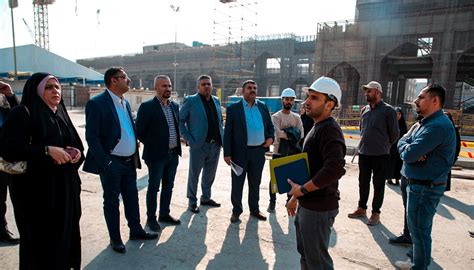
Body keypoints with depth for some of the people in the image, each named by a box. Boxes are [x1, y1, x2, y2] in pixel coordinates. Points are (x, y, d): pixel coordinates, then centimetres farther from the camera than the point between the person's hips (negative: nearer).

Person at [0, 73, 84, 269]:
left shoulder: (60, 114, 13)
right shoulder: (22, 114, -8)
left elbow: (76, 143, 18)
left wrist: (77, 152, -3)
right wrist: (47, 150, -23)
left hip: (64, 187, 6)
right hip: (37, 190, -6)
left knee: (65, 235, 12)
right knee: (40, 241, 3)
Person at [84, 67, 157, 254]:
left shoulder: (125, 103, 10)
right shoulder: (97, 103, -13)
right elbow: (92, 136, -15)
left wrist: (135, 144, 6)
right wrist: (105, 163, -17)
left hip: (129, 161, 7)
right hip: (111, 163, -6)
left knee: (132, 197, 17)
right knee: (112, 201, 10)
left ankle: (136, 230, 35)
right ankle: (115, 239, 26)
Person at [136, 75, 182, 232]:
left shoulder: (175, 106, 8)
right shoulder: (147, 107, -11)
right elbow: (139, 131, -8)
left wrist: (176, 144, 11)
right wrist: (151, 145, -2)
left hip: (173, 154, 6)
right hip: (156, 155, -6)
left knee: (168, 187, 16)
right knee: (153, 188, 7)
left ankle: (164, 214, 31)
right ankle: (151, 218, 22)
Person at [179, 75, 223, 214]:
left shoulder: (216, 101, 12)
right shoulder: (190, 101, -5)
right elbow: (180, 121, -6)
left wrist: (222, 137, 9)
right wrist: (189, 138, -11)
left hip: (215, 145, 6)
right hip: (199, 145, -5)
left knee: (210, 174, 16)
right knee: (194, 174, 6)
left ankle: (206, 198, 33)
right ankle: (192, 202, 20)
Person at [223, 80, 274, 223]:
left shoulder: (263, 107, 7)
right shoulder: (233, 108, -5)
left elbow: (270, 126, 16)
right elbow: (227, 133, -5)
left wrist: (271, 137, -4)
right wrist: (227, 153, -9)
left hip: (259, 151, 4)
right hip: (240, 152, -3)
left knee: (255, 183, 16)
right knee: (237, 183, 8)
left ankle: (254, 210, 32)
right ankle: (236, 211, 25)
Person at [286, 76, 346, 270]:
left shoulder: (329, 130, -20)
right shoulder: (317, 127, 11)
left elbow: (335, 168, -34)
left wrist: (303, 189, -22)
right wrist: (296, 196, 19)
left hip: (319, 208, -9)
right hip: (307, 205, 9)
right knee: (305, 253, 24)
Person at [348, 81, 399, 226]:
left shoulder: (388, 110, -9)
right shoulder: (364, 110, 8)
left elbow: (394, 133, -3)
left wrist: (384, 145, 7)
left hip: (380, 154, -5)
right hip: (363, 153, 6)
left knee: (378, 184, 6)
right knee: (363, 182, 15)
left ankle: (375, 212, 18)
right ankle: (362, 208, 28)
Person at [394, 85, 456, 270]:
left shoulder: (438, 126, -22)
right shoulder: (427, 123, 13)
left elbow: (408, 155, -27)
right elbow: (402, 142, 8)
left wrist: (410, 152, -4)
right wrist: (412, 151, -12)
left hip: (425, 188, -10)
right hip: (419, 184, 10)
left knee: (420, 230, 3)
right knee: (417, 227, 22)